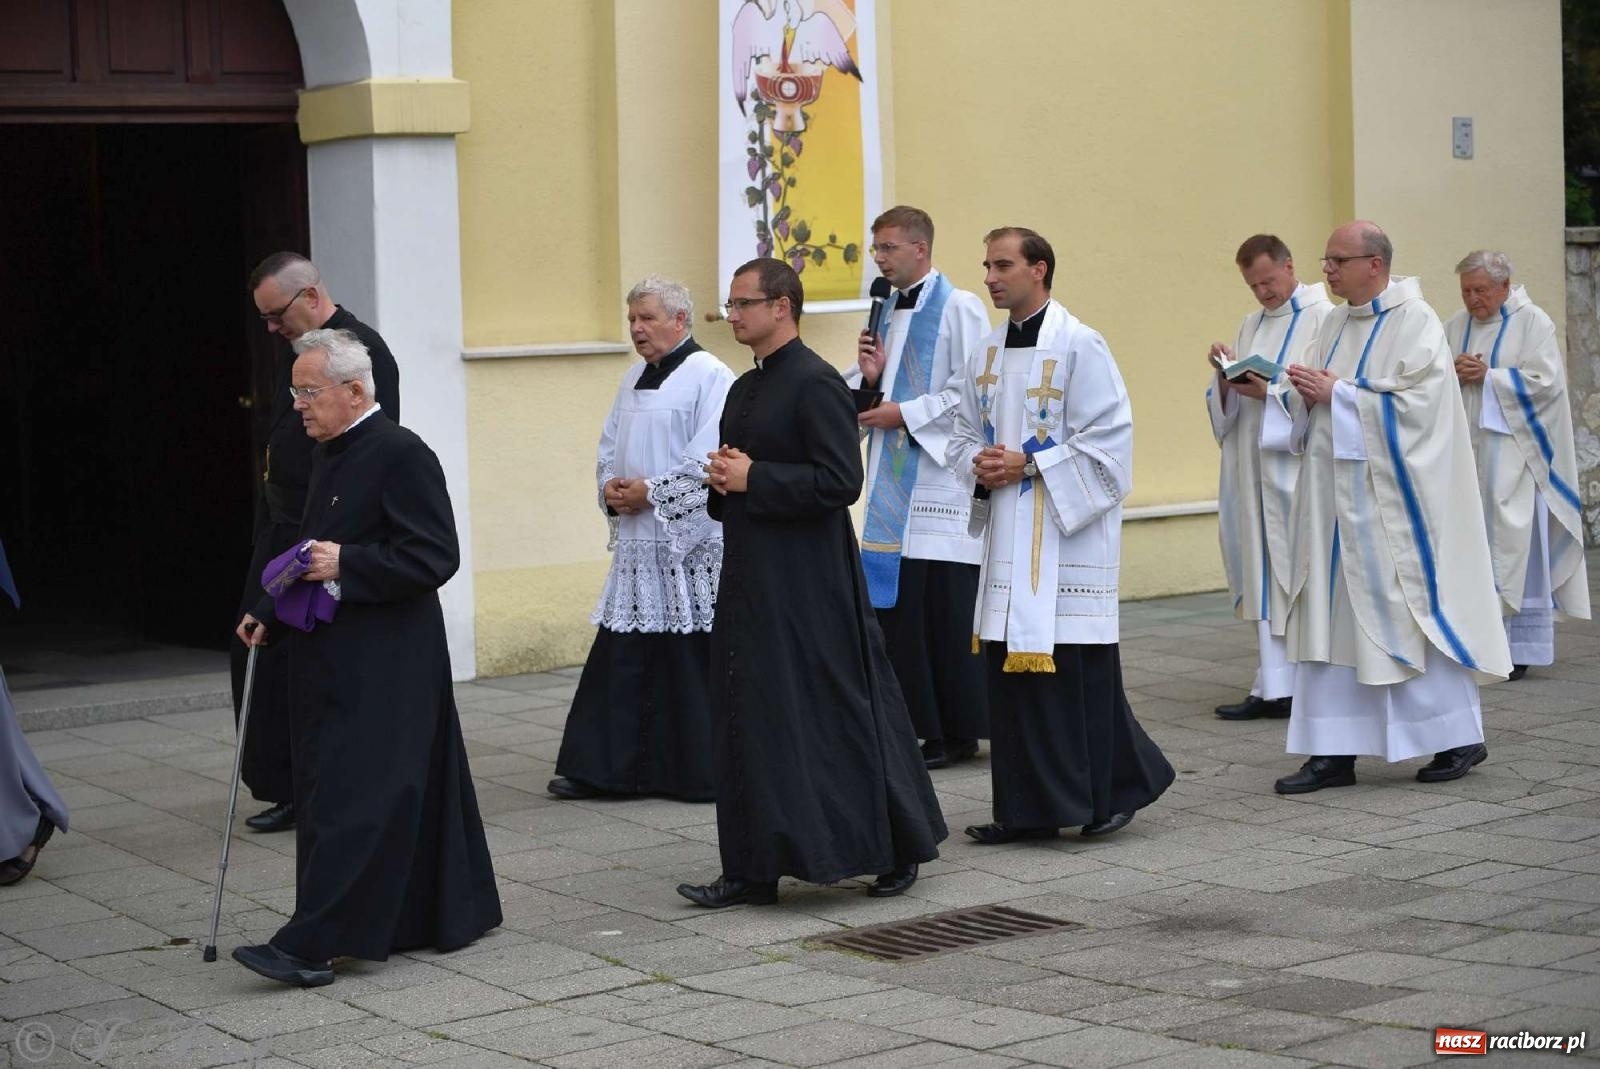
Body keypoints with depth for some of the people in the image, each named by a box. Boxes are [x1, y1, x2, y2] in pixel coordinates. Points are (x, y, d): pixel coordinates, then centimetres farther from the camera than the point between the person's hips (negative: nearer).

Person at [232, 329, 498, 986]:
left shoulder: (403, 456, -13)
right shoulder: (329, 455, 14)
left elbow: (436, 556, -18)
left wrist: (345, 564, -23)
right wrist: (270, 618, 12)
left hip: (382, 669, -9)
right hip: (332, 661, 10)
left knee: (352, 797, -10)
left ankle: (311, 945, -11)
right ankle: (446, 916, 23)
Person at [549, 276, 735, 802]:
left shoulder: (709, 377, -10)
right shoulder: (634, 379, 17)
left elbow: (706, 462, -17)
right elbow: (609, 448, 22)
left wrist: (650, 492, -15)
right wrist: (609, 488, 2)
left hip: (690, 545, -8)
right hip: (637, 542, 8)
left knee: (692, 659, -2)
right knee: (622, 656, 9)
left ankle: (703, 770, 9)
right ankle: (599, 766, 13)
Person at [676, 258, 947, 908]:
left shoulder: (815, 384, -13)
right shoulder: (743, 390, 15)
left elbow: (840, 481, -20)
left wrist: (753, 478, -17)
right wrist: (724, 479, 2)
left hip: (808, 584, -9)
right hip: (750, 578, 9)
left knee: (831, 716, -2)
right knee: (747, 724, 9)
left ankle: (897, 848, 12)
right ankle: (754, 870, 15)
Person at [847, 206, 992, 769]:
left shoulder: (958, 308, -7)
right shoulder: (889, 309, 15)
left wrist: (906, 413, -13)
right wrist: (870, 379, 0)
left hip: (940, 483, -7)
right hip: (894, 486, 7)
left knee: (948, 612, -4)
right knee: (894, 607, 5)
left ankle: (958, 732, 5)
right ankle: (915, 723, 12)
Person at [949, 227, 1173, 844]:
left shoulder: (1079, 346, -9)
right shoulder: (988, 352, 13)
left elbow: (1108, 438, -14)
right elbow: (964, 434, 20)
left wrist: (1028, 464, -16)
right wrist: (980, 464, -2)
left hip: (1068, 532, -7)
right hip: (1008, 533, 7)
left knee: (1078, 670, -6)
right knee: (1009, 669, 7)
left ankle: (1114, 790, 9)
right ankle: (1027, 809, 14)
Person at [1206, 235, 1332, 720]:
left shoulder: (1322, 319, -5)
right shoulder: (1252, 326, 18)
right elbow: (1226, 403, 16)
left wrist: (1269, 393, -20)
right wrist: (1225, 377, -4)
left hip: (1296, 468, -7)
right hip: (1254, 467, 7)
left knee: (1297, 573, -4)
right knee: (1263, 576, 5)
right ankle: (1274, 687, 8)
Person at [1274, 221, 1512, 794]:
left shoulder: (1415, 322, -9)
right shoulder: (1337, 323, 13)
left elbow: (1415, 404, -19)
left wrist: (1337, 393, -16)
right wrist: (1308, 392, -5)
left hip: (1388, 498, -7)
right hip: (1335, 491, 7)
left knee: (1407, 611, 0)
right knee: (1330, 614, 4)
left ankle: (1460, 735, 16)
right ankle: (1333, 752, 7)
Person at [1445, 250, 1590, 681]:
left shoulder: (1533, 323, -2)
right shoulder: (1455, 326, 13)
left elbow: (1544, 381, -9)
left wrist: (1488, 377, -13)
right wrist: (1453, 373, -9)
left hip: (1511, 454, -5)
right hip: (1464, 449, 5)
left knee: (1513, 545, -5)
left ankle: (1519, 647, -1)